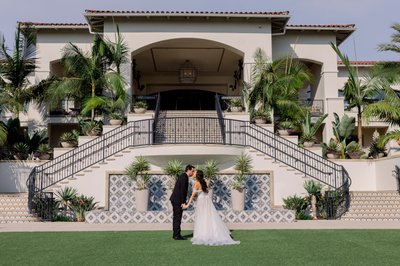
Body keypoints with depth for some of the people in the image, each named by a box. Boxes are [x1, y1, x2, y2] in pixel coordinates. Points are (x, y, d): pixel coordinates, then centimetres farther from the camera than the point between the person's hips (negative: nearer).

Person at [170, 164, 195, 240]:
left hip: (175, 199, 10)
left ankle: (175, 234, 18)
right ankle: (177, 235, -4)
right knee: (178, 217, -7)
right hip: (178, 200, -10)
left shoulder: (182, 176, 15)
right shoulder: (184, 177, -15)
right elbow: (182, 191, -20)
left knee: (176, 217, 13)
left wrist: (183, 201, 18)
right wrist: (183, 202, -19)